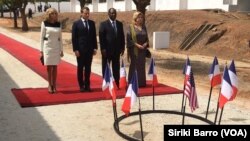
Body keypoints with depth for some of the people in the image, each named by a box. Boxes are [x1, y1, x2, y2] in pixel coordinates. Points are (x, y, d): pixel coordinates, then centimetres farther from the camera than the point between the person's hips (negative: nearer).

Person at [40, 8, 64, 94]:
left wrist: (61, 50, 6)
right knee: (49, 67, 2)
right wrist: (41, 50, -5)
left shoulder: (59, 24, 5)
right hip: (47, 47, -2)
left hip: (56, 47, 2)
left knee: (55, 67, 5)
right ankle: (50, 85, 11)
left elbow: (60, 38, 9)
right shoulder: (44, 23, -3)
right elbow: (42, 37, -1)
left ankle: (54, 85, 12)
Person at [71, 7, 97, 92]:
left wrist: (95, 48, 4)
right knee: (80, 68, 5)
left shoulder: (92, 23, 8)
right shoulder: (76, 23, -3)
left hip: (90, 49, 3)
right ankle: (81, 85, 12)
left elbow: (94, 36, 10)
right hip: (80, 49, -3)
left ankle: (87, 85, 14)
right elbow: (74, 38, -5)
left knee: (88, 68, 7)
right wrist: (75, 49, -11)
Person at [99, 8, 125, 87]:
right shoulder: (103, 24, -2)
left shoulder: (120, 24, 10)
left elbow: (122, 36, 11)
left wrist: (122, 48, 4)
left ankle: (117, 84, 12)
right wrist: (103, 49, -14)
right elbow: (101, 37, -7)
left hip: (116, 49, 4)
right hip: (107, 50, -3)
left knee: (116, 68, 6)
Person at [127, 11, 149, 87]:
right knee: (134, 66, -1)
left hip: (142, 50, 5)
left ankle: (141, 82, 15)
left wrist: (145, 44, -7)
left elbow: (146, 38, 14)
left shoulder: (144, 27, 10)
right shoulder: (131, 27, -4)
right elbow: (129, 39, -9)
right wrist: (137, 45, -18)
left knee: (142, 66, 7)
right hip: (134, 50, -5)